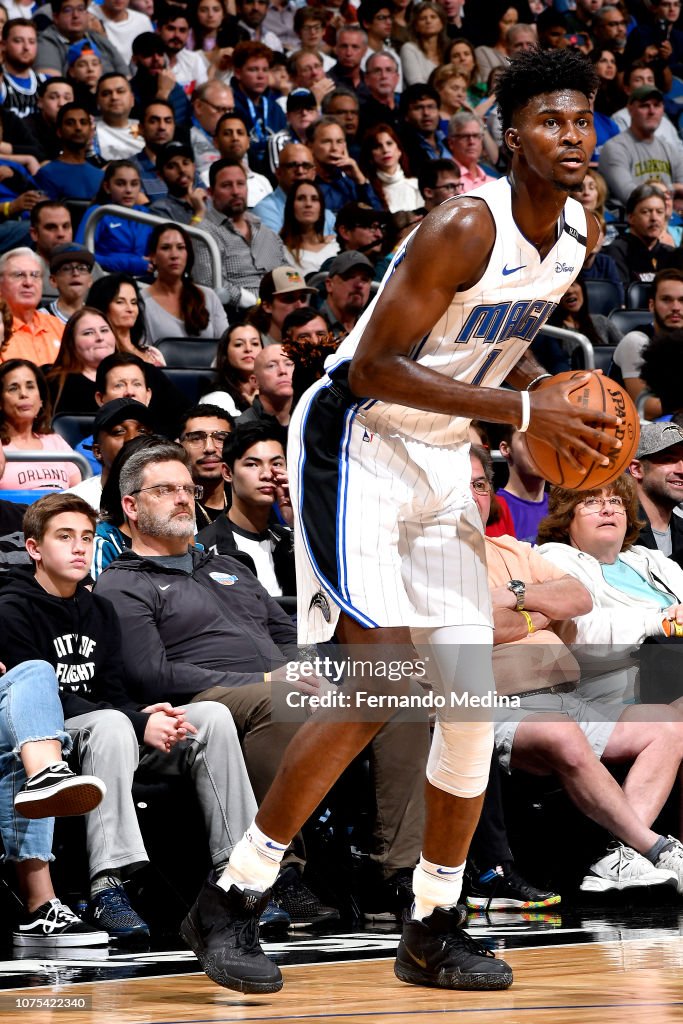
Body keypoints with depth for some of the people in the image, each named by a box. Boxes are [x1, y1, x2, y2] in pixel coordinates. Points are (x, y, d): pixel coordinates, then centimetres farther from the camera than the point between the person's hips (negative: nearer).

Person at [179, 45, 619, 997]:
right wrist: (521, 410, -25)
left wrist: (548, 393, 0)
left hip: (444, 461, 8)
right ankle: (229, 901, -5)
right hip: (357, 445, -8)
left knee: (474, 694, 3)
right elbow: (374, 366, -23)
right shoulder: (465, 227, -23)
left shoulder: (581, 234, 4)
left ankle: (434, 930, 15)